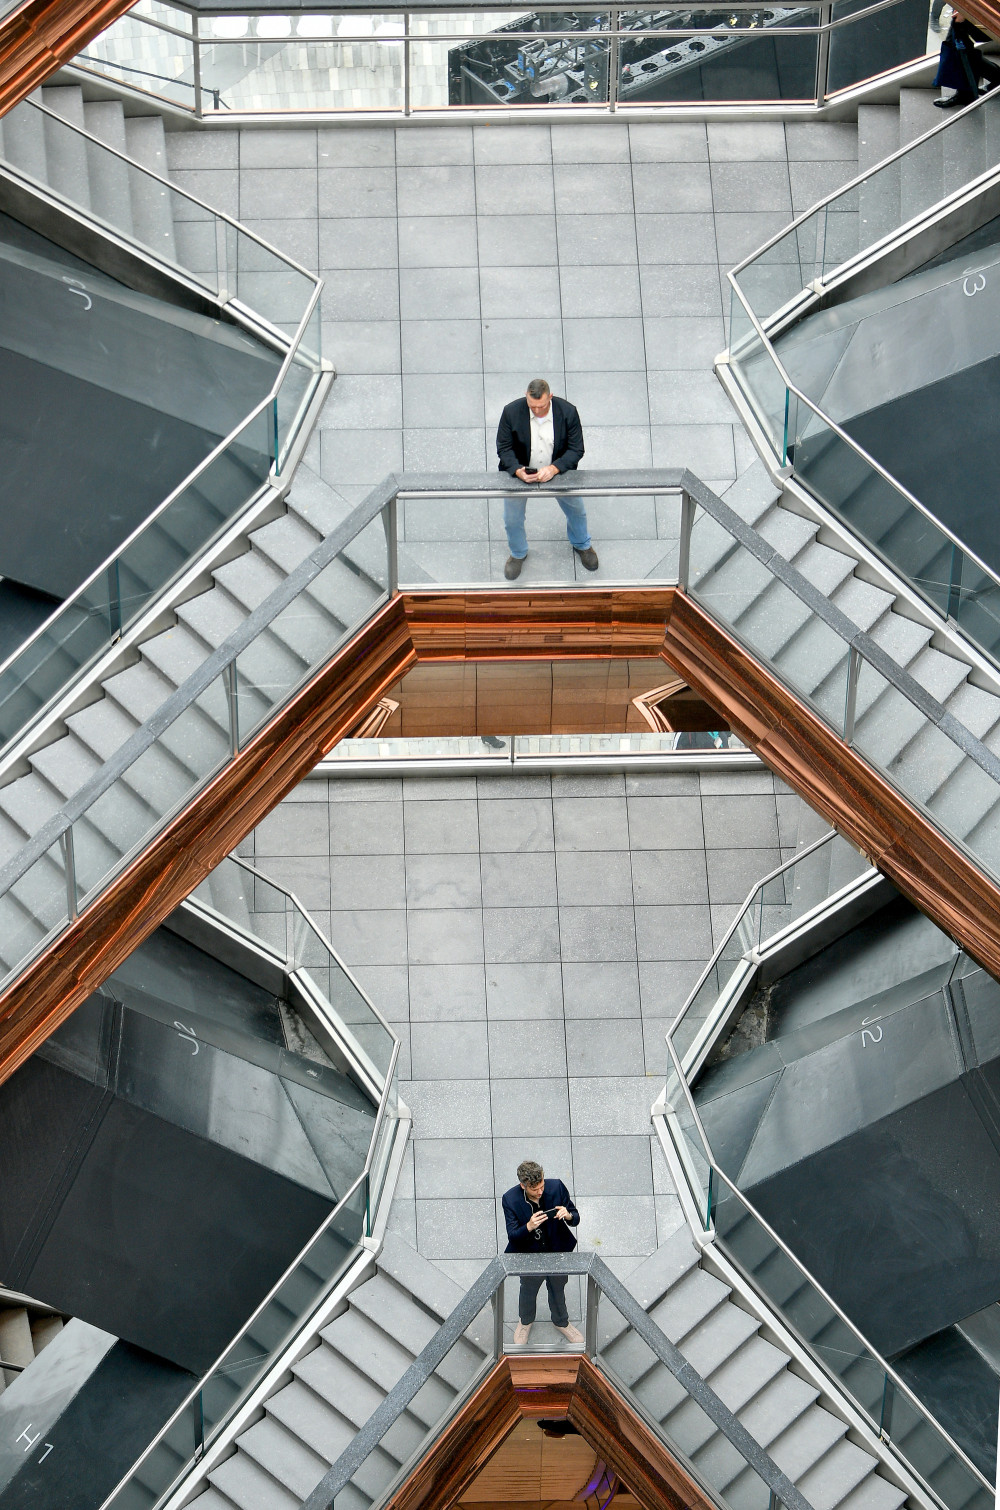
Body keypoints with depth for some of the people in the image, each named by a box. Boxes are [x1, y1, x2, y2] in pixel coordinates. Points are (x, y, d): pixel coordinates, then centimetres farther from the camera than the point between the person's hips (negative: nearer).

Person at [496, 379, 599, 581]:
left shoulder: (567, 411, -24)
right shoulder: (511, 412, -24)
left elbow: (576, 449, -18)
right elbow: (504, 448, -15)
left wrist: (554, 469, -35)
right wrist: (518, 471, -34)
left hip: (559, 471, 1)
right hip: (520, 473, -1)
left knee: (576, 510, 20)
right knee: (512, 519, 12)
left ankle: (582, 545, 53)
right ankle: (517, 553, 45)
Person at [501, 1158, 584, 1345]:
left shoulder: (556, 1187, -23)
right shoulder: (510, 1199, -27)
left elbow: (576, 1219, -11)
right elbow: (512, 1236, -24)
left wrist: (568, 1216, -35)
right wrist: (529, 1227, -44)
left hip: (558, 1252, 1)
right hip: (529, 1256, -1)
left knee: (558, 1289, 26)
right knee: (528, 1291, 25)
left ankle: (561, 1322, 55)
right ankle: (525, 1322, 57)